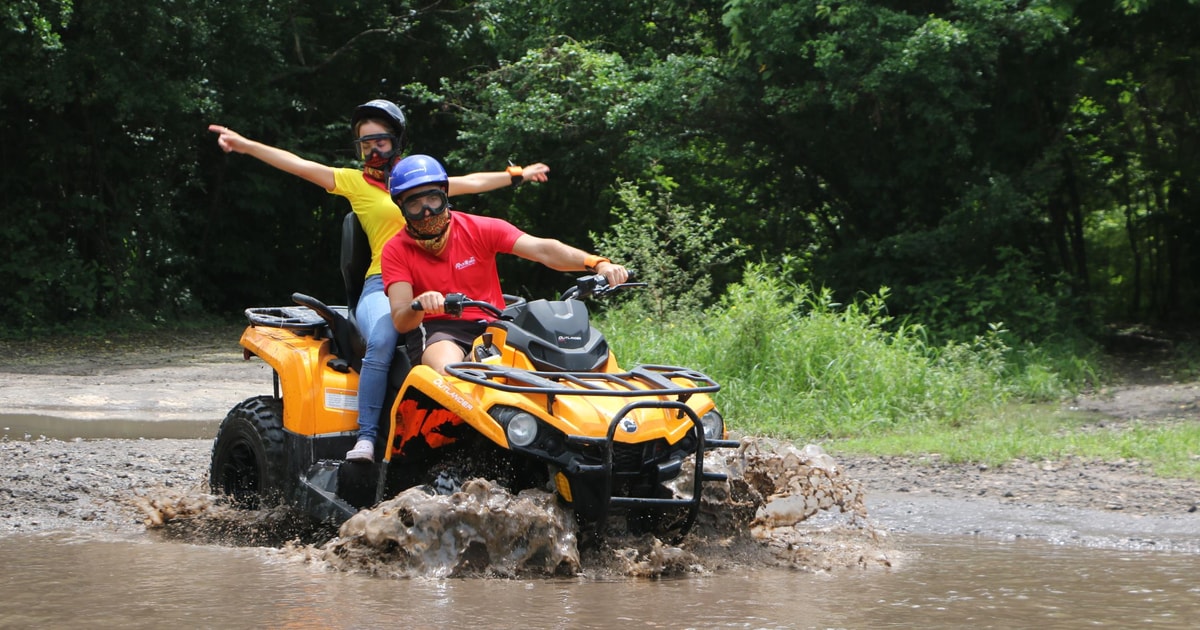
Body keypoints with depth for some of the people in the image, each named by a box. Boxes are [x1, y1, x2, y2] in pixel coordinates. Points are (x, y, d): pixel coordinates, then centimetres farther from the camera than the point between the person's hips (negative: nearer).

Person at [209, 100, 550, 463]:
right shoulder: (355, 182, 12)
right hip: (382, 284, -4)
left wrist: (517, 175, 45)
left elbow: (470, 183, 37)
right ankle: (366, 436, -34)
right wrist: (243, 145, -5)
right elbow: (298, 165, 4)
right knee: (381, 343, -34)